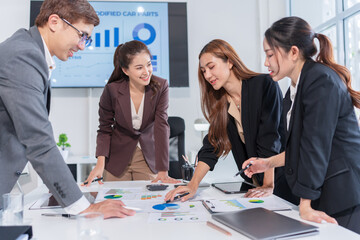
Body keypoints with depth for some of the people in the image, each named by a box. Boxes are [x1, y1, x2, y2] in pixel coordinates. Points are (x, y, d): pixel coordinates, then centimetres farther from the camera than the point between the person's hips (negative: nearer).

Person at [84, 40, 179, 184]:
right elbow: (104, 130, -6)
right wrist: (100, 163, -22)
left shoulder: (160, 86, -15)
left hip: (148, 158, 1)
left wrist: (163, 172, -26)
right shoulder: (112, 90, -16)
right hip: (117, 159, 0)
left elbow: (162, 127, -20)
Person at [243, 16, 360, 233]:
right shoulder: (296, 88, 11)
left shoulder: (321, 81, -17)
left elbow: (316, 144, -20)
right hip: (320, 193, 8)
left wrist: (305, 205, -19)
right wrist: (269, 162, 13)